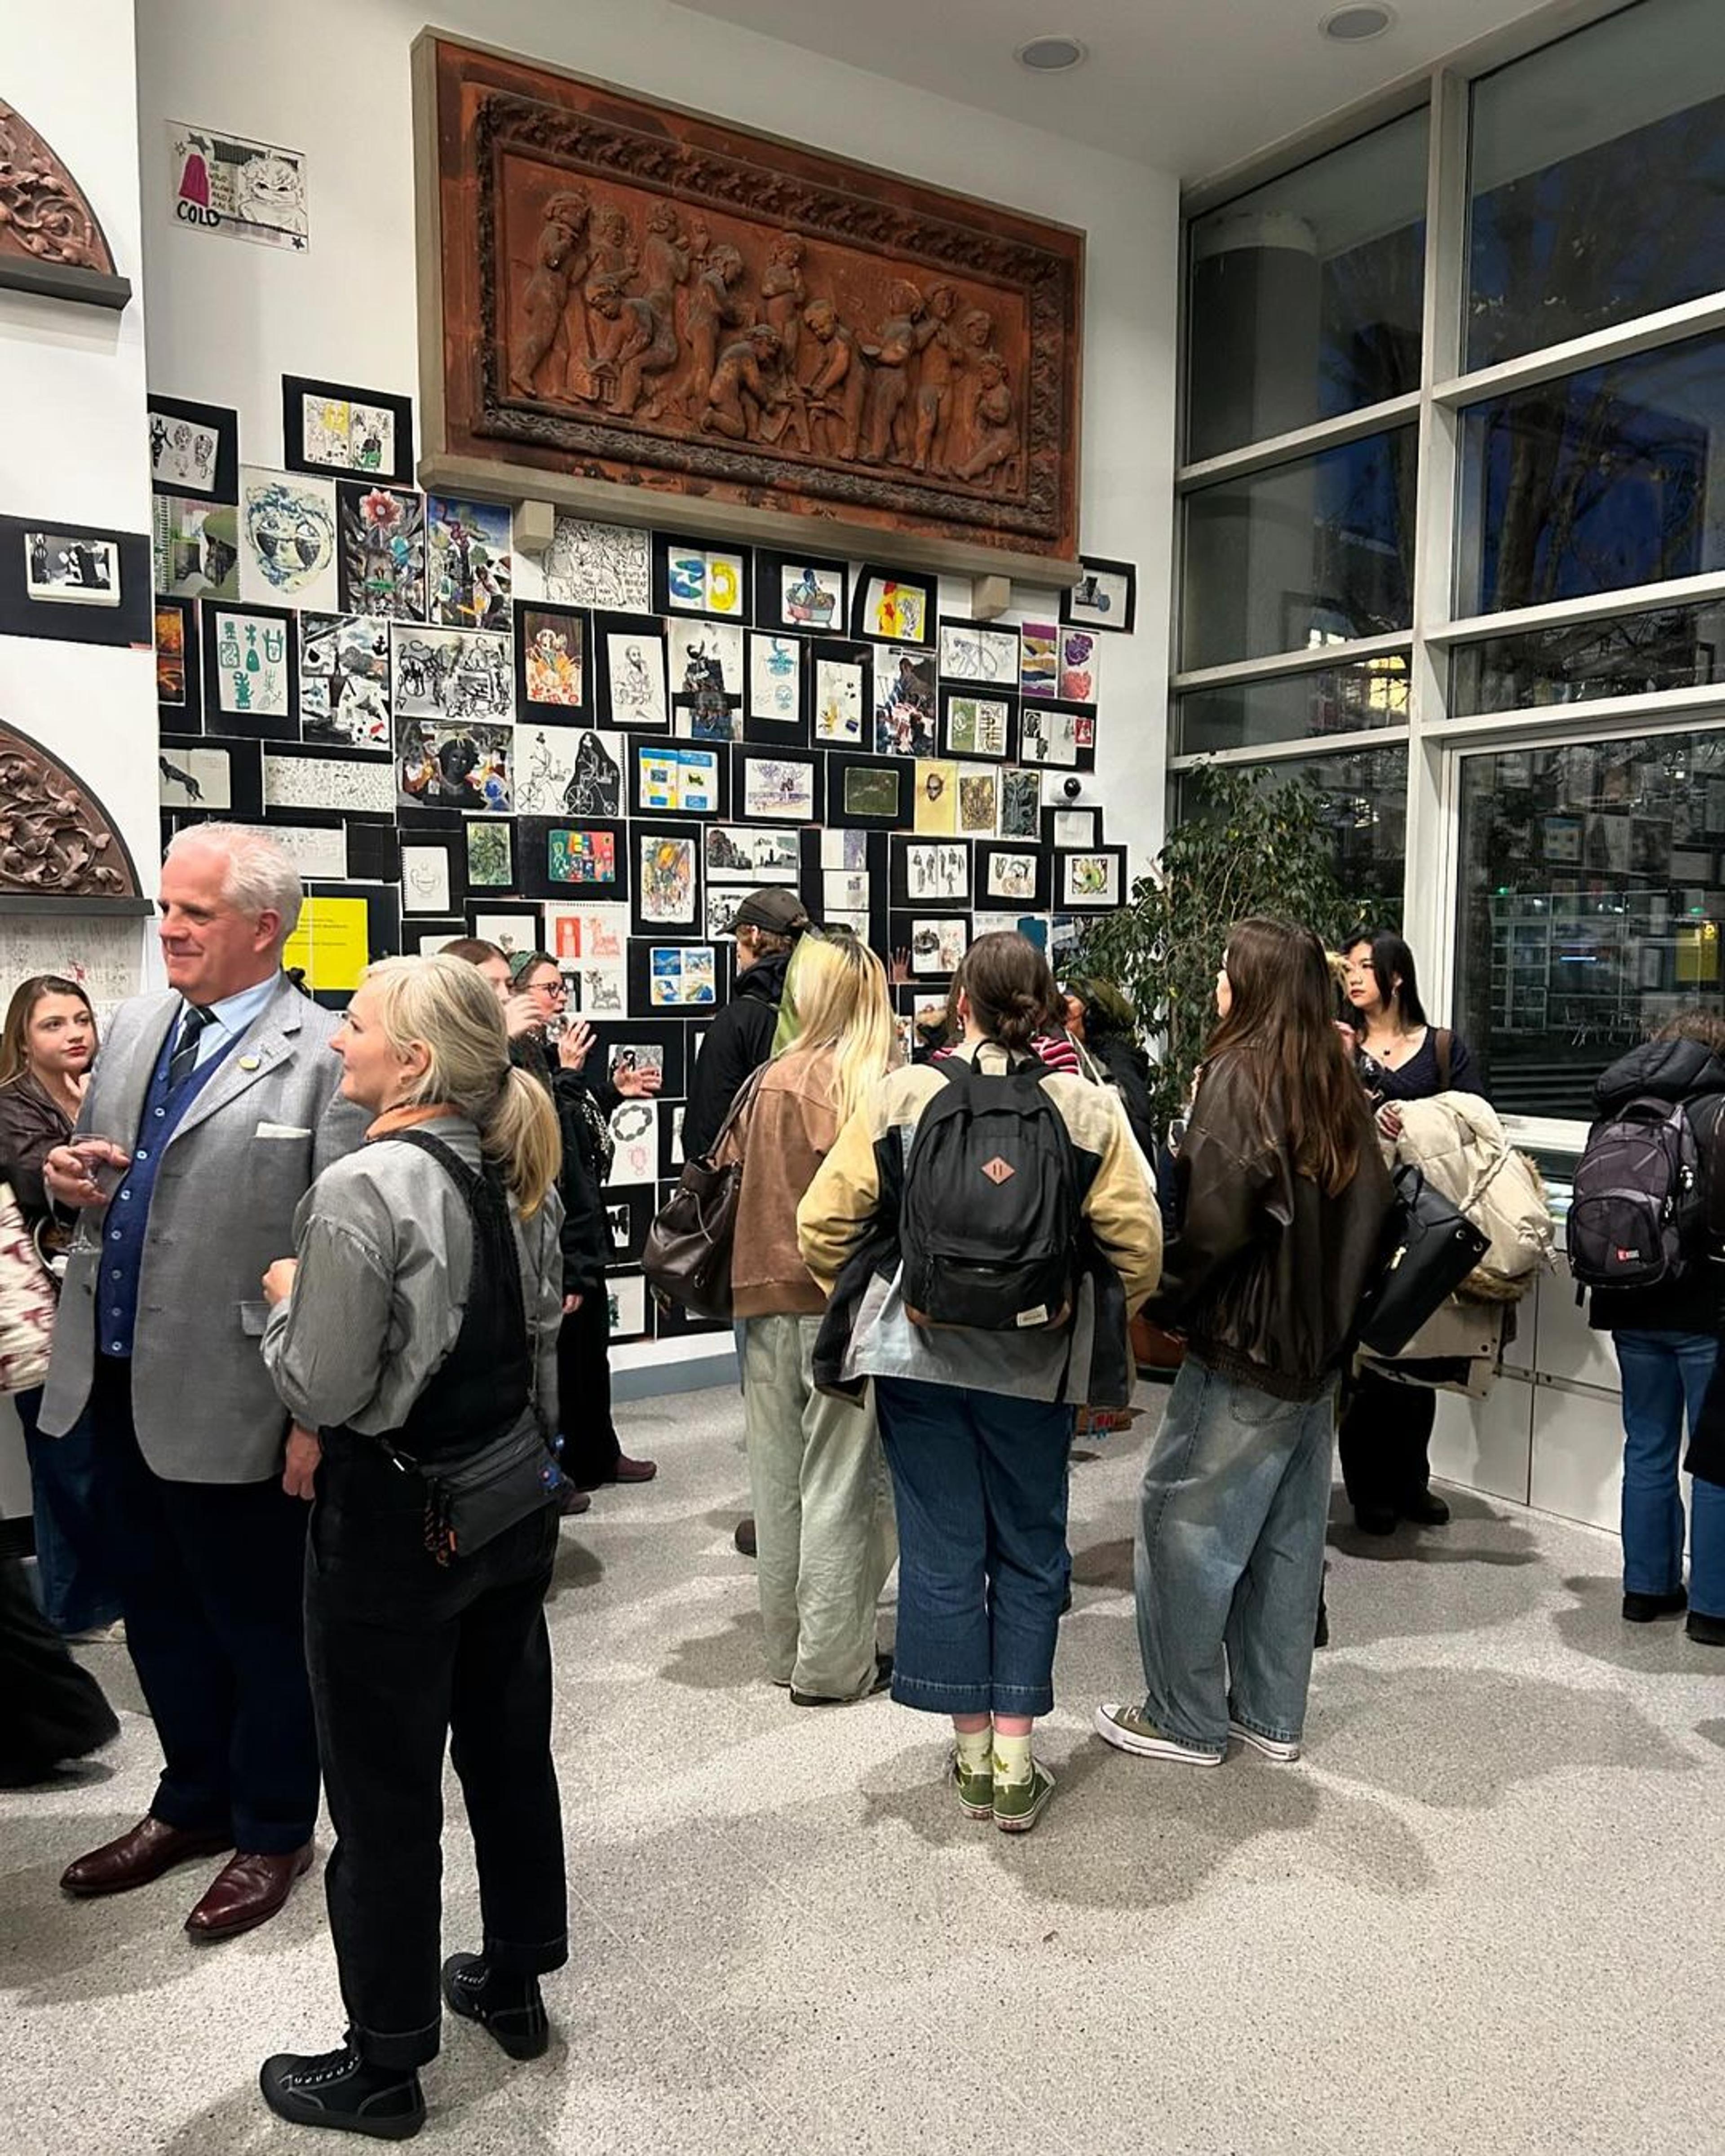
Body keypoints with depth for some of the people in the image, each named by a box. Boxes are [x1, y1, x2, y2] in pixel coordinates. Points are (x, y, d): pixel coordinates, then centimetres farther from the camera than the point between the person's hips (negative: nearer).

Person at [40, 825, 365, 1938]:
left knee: (260, 1620, 11)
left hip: (231, 1397, -7)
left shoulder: (325, 1056, -15)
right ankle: (193, 1800, 43)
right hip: (118, 1380, 7)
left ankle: (273, 1833, 33)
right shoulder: (134, 1025, 8)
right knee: (156, 1606, 22)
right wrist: (73, 1179, -5)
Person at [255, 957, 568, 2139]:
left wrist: (285, 1297, -3)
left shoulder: (364, 1189, -22)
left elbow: (322, 1391, -19)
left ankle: (385, 2068, 27)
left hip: (395, 1526, -7)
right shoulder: (520, 1174, 1)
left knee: (385, 1797, 9)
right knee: (509, 1746, 21)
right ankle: (516, 1981, 41)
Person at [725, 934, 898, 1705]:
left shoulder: (768, 1083, 1)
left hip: (766, 1302, 4)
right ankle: (832, 1663, 14)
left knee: (778, 1480, 14)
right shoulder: (880, 1088, -11)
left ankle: (787, 1647, 27)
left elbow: (729, 1179, 6)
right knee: (839, 1483, 5)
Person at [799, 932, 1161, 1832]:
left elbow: (824, 1224, -5)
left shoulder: (902, 1093, -7)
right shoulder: (1086, 1107, -7)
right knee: (1029, 1552, 16)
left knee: (942, 1547, 13)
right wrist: (1092, 1329, 11)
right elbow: (1136, 1245, -7)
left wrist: (867, 1304, 12)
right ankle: (1015, 1765, 21)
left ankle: (972, 1756, 26)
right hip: (1035, 1366, 0)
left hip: (917, 1355, 0)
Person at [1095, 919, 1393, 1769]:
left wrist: (1167, 1302, -8)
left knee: (1185, 1522, 4)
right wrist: (1334, 1303, 16)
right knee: (1288, 1531, 15)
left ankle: (1186, 1720, 15)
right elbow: (1370, 1210, 11)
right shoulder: (1336, 1086, 7)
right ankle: (1272, 1714, 27)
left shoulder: (1239, 1074, -15)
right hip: (1320, 1348, 8)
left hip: (1244, 1351, -8)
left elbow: (1216, 1219, -22)